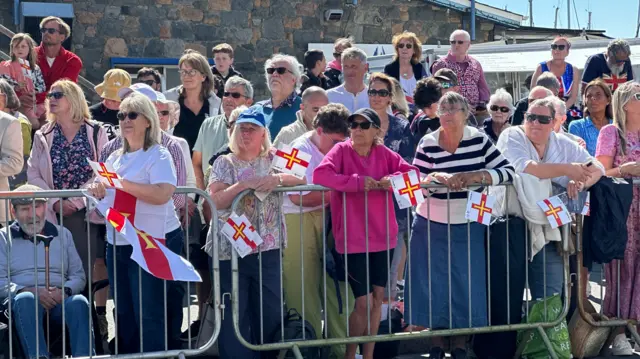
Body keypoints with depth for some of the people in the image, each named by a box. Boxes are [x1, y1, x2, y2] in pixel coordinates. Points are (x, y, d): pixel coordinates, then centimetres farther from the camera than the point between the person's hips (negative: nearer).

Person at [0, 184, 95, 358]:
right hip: (20, 301, -2)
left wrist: (64, 290, -7)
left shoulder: (63, 234, 24)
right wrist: (30, 291, -14)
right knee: (25, 299, -38)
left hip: (59, 301, 2)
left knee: (79, 302, -33)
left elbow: (79, 276, 17)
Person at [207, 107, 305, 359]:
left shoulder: (273, 160, 9)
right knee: (234, 314, 1)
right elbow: (216, 200, -9)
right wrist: (244, 185, -21)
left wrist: (277, 179, -19)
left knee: (271, 310, 6)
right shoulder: (224, 163, 4)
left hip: (268, 247, 2)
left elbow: (301, 179, -3)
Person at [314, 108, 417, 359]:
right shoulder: (341, 150, -8)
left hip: (383, 236, 5)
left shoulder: (384, 153, 4)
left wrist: (392, 179, -19)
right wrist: (358, 181, -25)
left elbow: (413, 172, 1)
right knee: (364, 302, -5)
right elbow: (319, 175, -22)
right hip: (353, 239, -5)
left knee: (378, 296, 12)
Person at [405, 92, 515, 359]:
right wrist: (437, 178, -29)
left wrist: (472, 177, -25)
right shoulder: (428, 144, -6)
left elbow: (508, 172, -12)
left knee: (466, 285, 4)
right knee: (433, 283, 3)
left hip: (468, 227, 0)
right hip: (432, 226, 0)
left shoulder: (479, 140, -5)